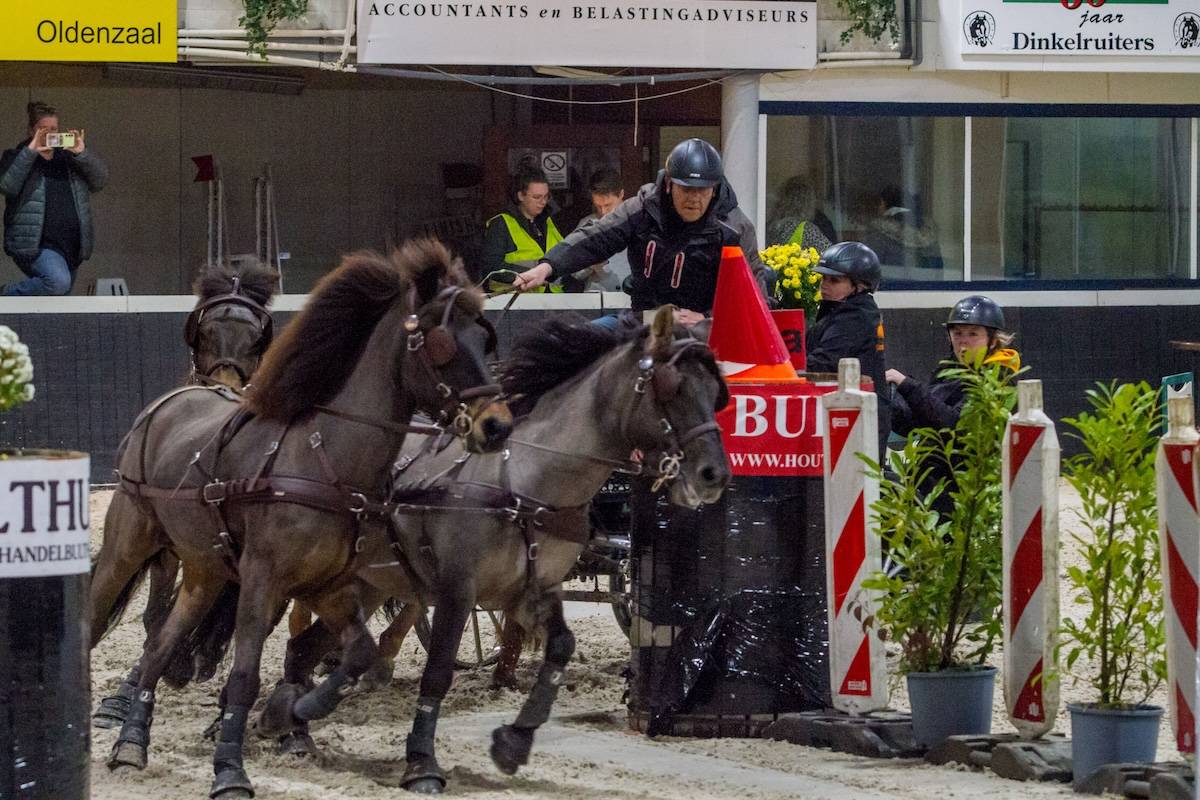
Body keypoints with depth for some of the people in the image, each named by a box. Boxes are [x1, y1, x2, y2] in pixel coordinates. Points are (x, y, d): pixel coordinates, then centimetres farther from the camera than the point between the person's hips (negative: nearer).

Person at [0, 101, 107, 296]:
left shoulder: (68, 158, 15)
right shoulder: (16, 157, 4)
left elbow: (99, 180, 3)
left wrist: (82, 154, -13)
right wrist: (30, 152, -19)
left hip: (70, 247, 6)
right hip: (35, 243, -5)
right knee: (58, 281, -32)